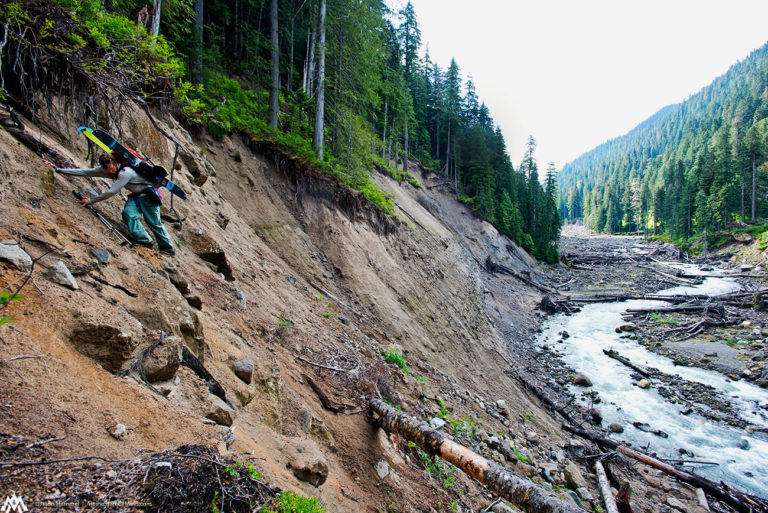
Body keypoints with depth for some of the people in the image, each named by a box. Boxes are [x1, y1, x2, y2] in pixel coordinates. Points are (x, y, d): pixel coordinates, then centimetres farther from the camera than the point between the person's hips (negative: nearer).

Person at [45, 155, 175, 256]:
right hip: (135, 195, 7)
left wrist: (91, 200, -23)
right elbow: (83, 172, -6)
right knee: (128, 214, -16)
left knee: (154, 223, -6)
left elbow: (112, 192, -30)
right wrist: (58, 169, -10)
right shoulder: (105, 170, -7)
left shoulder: (125, 172, -31)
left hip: (148, 194, -7)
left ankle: (168, 249, 4)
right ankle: (144, 241, -7)